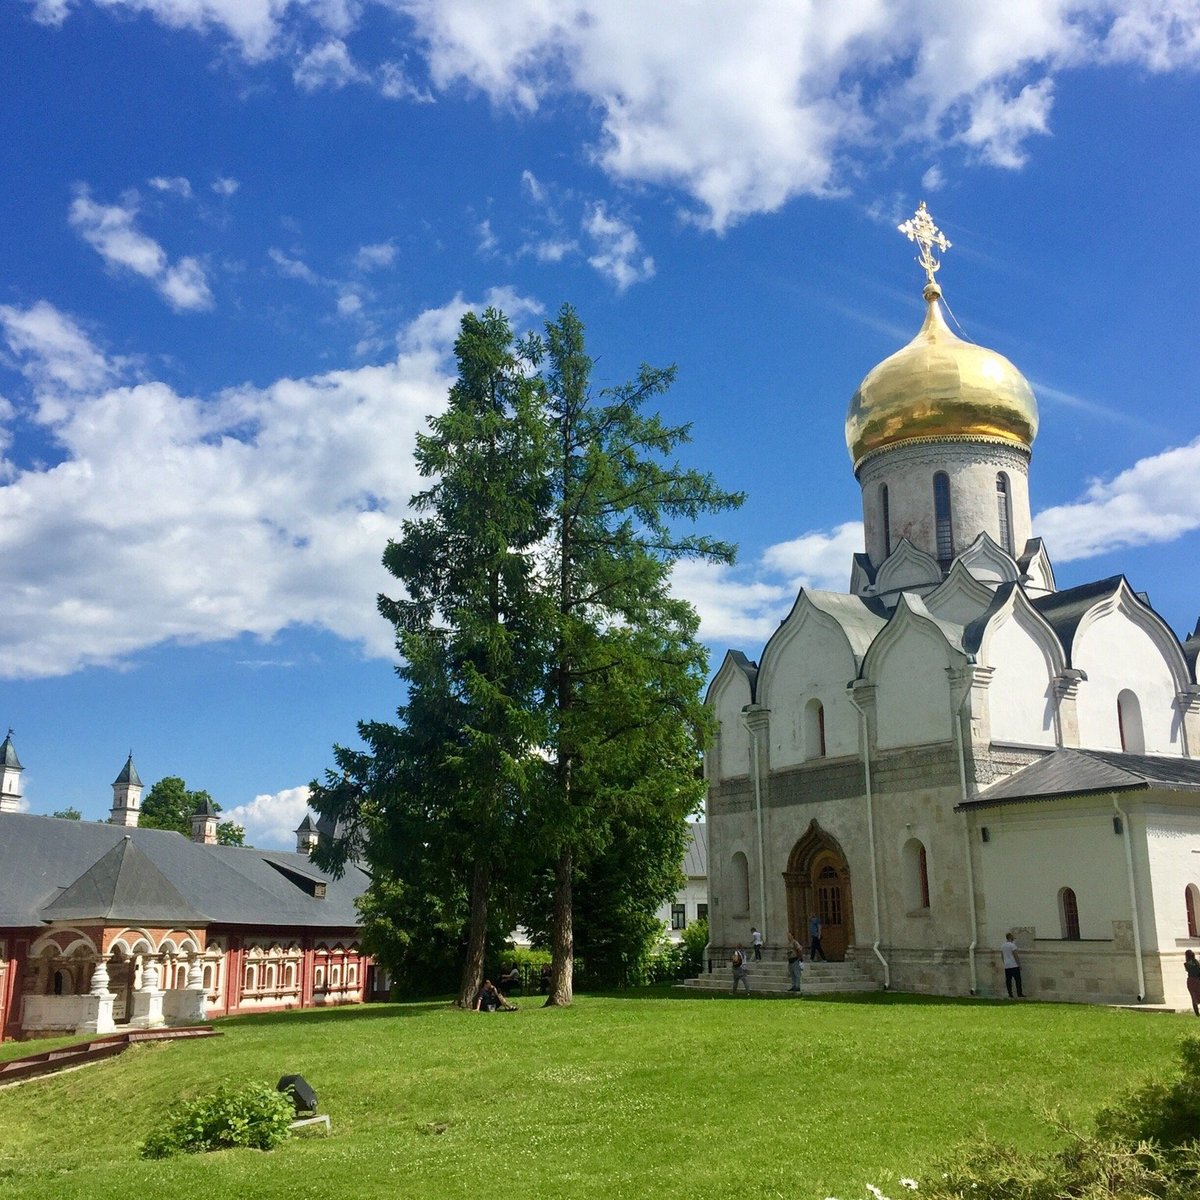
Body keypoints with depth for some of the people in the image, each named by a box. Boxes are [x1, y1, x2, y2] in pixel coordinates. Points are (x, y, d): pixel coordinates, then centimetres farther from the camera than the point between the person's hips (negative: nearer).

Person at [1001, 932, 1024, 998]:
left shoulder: (1002, 946, 11)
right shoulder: (1012, 945, -12)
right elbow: (1016, 956, -14)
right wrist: (1019, 964, -7)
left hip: (1006, 966, 7)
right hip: (1014, 965, -7)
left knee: (1008, 981, 5)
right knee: (1018, 980, -1)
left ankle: (1010, 995, 6)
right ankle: (1019, 995, -2)